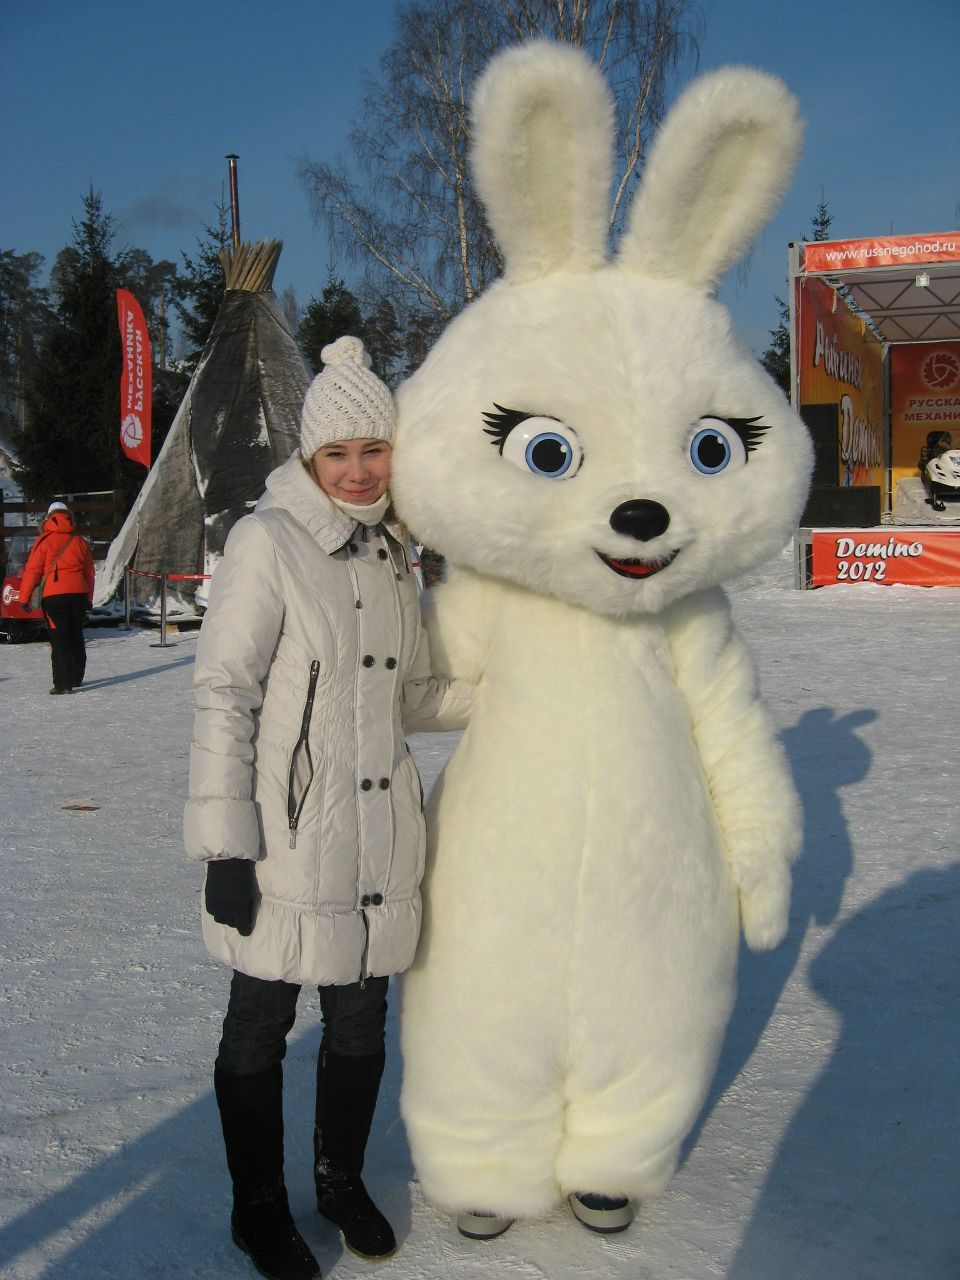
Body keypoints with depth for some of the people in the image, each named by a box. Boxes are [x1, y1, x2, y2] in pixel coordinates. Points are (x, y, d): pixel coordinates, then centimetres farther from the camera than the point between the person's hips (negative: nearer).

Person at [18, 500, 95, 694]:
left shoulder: (45, 540, -2)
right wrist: (89, 598, 24)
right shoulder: (80, 542, 10)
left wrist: (24, 597, 0)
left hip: (54, 596, -4)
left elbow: (32, 570, -5)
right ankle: (76, 678, 26)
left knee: (59, 640, -3)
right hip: (79, 594, 4)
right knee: (76, 636, 16)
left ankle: (63, 684, -7)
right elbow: (89, 572, 15)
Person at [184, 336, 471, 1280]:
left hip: (377, 842, 6)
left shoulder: (392, 554, 10)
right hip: (284, 845, -6)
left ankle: (342, 1179, 41)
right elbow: (222, 698, -13)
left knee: (360, 1023, 17)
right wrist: (224, 845, -17)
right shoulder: (266, 542, -11)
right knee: (259, 1029, 11)